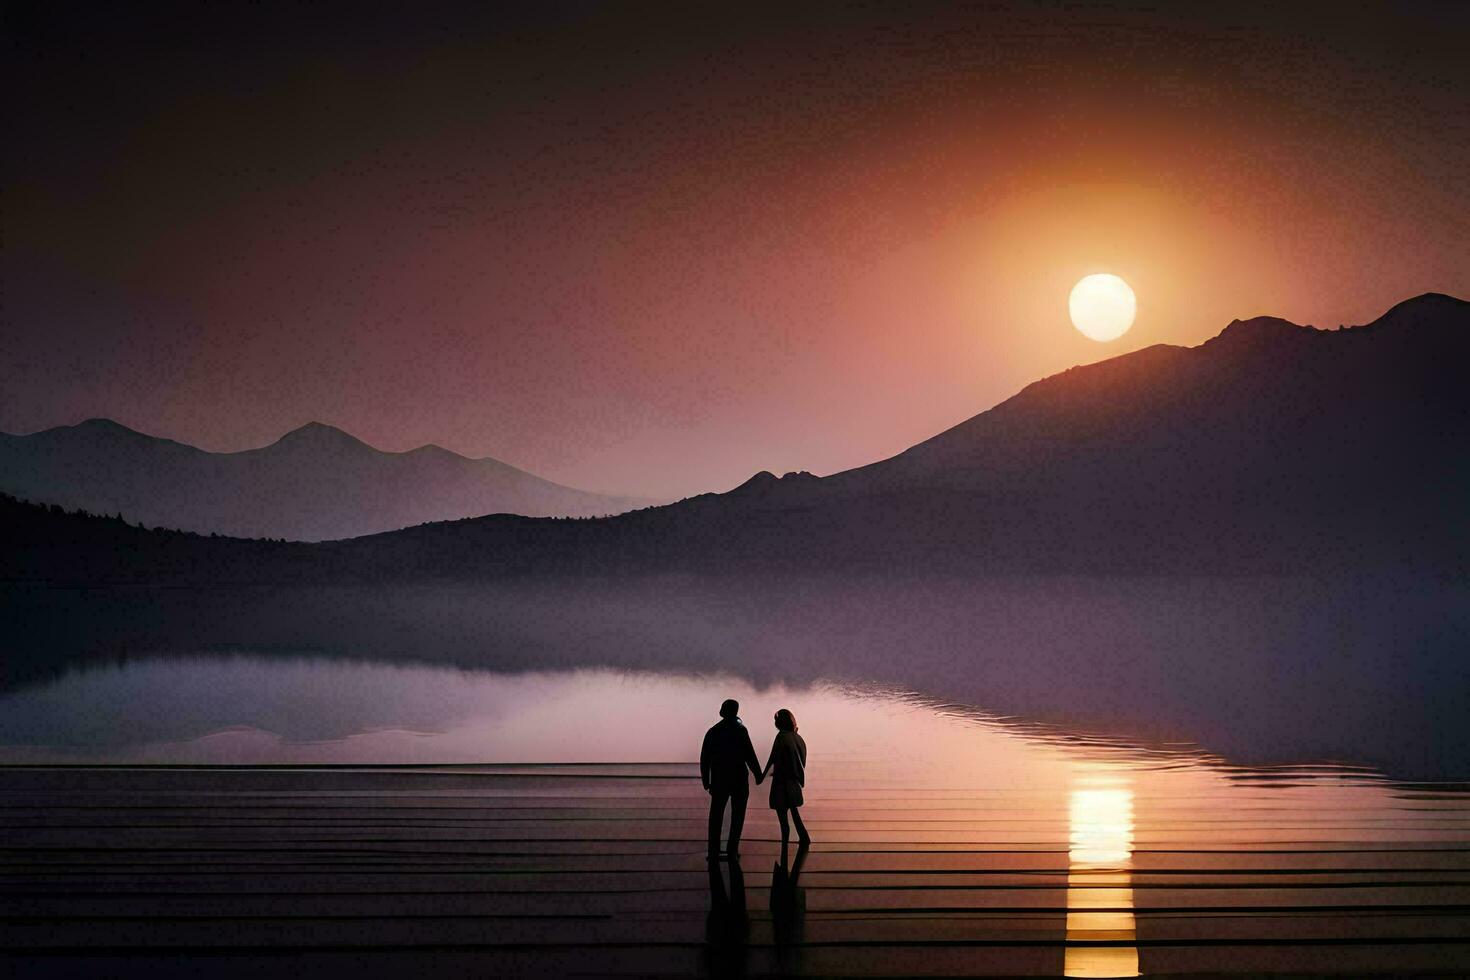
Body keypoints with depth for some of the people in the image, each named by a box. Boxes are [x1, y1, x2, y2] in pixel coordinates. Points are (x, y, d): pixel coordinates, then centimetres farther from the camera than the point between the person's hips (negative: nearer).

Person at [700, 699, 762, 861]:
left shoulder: (712, 732, 4)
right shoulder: (740, 730, -9)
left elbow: (704, 759, 6)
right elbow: (750, 755, -13)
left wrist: (706, 781, 13)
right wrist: (758, 774, -2)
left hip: (718, 781, 3)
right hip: (739, 780, -3)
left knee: (716, 816, 10)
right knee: (737, 817, 5)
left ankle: (713, 852, 7)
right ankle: (732, 851, 1)